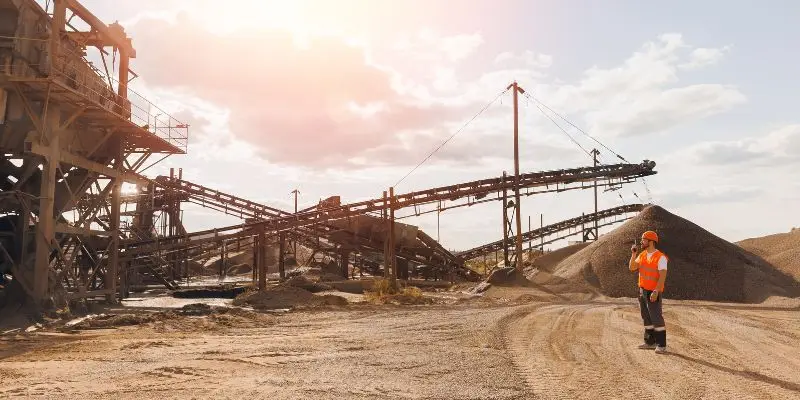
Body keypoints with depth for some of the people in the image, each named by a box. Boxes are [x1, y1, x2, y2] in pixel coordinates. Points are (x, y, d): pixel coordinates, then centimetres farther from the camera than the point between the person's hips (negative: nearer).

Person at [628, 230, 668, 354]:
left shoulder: (660, 257, -16)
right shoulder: (642, 255, 8)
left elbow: (663, 276, -22)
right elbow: (632, 267, 2)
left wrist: (656, 291, -30)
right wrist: (633, 254, -10)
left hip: (653, 292, -8)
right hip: (642, 290, 8)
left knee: (656, 318, -8)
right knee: (647, 318, 12)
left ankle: (661, 345, -3)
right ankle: (650, 342, 20)